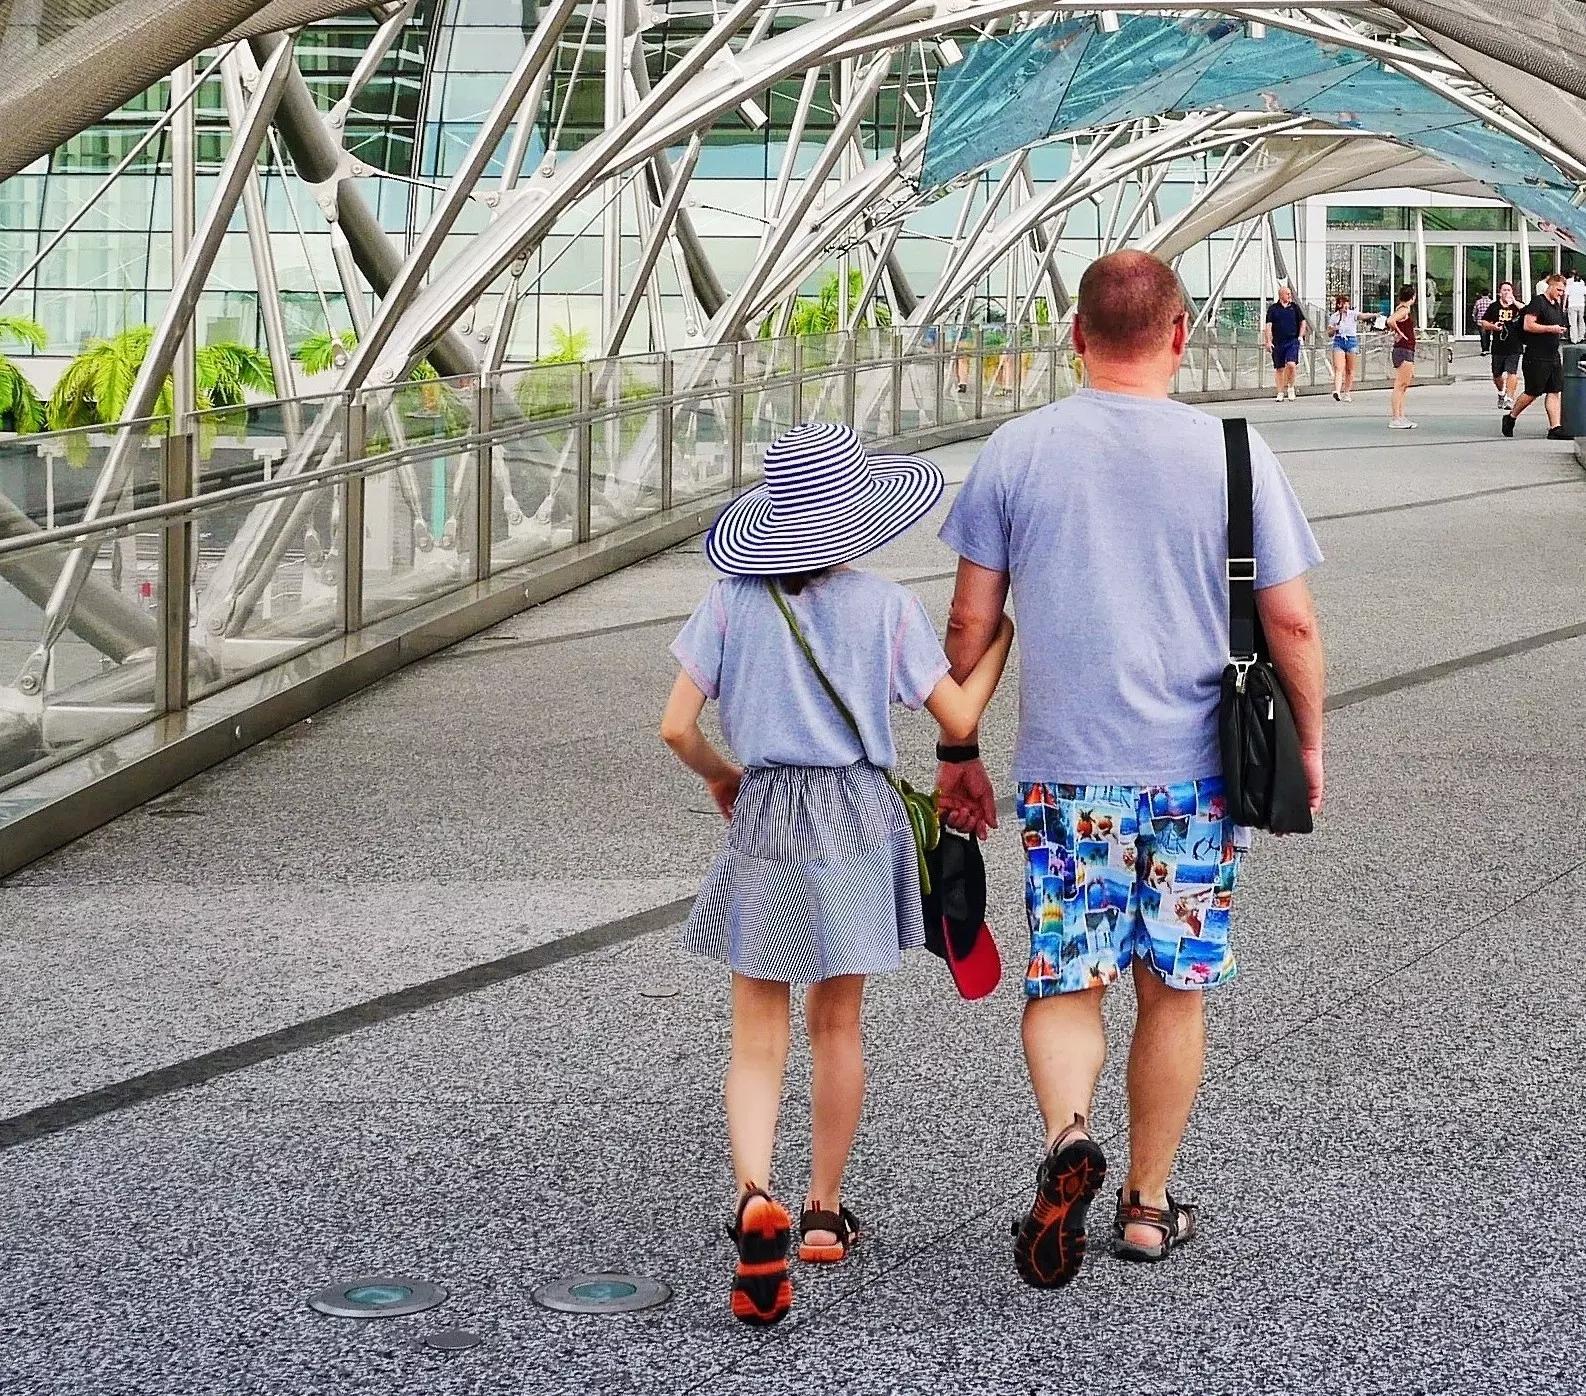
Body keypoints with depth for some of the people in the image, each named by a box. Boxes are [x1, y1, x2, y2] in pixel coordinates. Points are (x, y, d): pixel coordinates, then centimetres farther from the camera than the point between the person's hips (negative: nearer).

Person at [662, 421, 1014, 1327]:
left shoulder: (733, 601, -4)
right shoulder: (884, 605, -6)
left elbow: (677, 727, -5)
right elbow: (960, 719, -2)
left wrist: (720, 777, 16)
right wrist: (1006, 630, 12)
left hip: (765, 821, 0)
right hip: (858, 819, 0)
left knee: (758, 1038, 3)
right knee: (838, 1026, 16)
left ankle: (757, 1201, -20)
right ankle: (825, 1211, 27)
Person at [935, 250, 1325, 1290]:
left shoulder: (1018, 450, -2)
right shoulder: (1232, 454, -4)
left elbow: (971, 623, 1)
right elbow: (1292, 625, -4)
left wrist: (958, 752, 12)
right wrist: (1309, 745, 11)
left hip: (1064, 767, 0)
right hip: (1196, 770, 0)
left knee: (1063, 981, 7)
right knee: (1174, 989, 12)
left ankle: (1068, 1133, -20)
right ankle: (1148, 1204, 21)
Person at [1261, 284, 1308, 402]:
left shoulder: (1294, 307, 8)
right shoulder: (1273, 308, 4)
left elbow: (1302, 322, 15)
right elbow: (1268, 326, 1)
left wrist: (1300, 337, 4)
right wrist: (1268, 341, -7)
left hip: (1293, 341, 0)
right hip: (1278, 342, 0)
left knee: (1291, 364, -18)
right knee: (1280, 368, 5)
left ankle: (1290, 387, 3)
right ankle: (1280, 392, 14)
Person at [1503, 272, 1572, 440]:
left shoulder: (1557, 305, 17)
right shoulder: (1538, 303, -10)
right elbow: (1528, 325, -20)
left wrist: (1561, 330, 14)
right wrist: (1551, 328, -21)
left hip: (1553, 357, 8)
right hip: (1536, 357, -8)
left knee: (1555, 392, 0)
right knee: (1532, 393, -2)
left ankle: (1555, 428, -3)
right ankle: (1510, 417, 18)